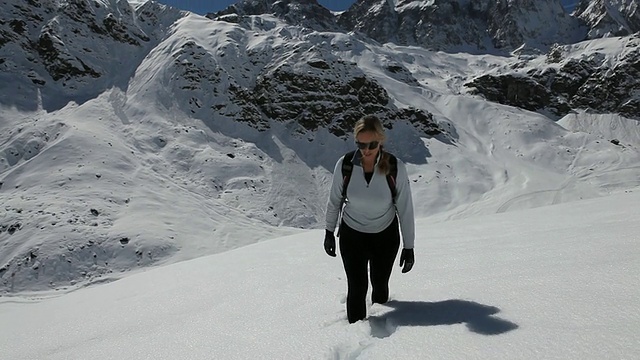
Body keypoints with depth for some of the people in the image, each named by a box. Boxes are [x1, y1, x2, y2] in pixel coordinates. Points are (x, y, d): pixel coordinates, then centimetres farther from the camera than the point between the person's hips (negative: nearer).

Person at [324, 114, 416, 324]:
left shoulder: (395, 168, -23)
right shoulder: (345, 165, -20)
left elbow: (405, 208, -13)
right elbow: (334, 200, -4)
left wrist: (408, 246, -9)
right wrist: (329, 232, 5)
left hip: (385, 235, 1)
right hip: (351, 234, 0)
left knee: (380, 284, 18)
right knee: (357, 287, -3)